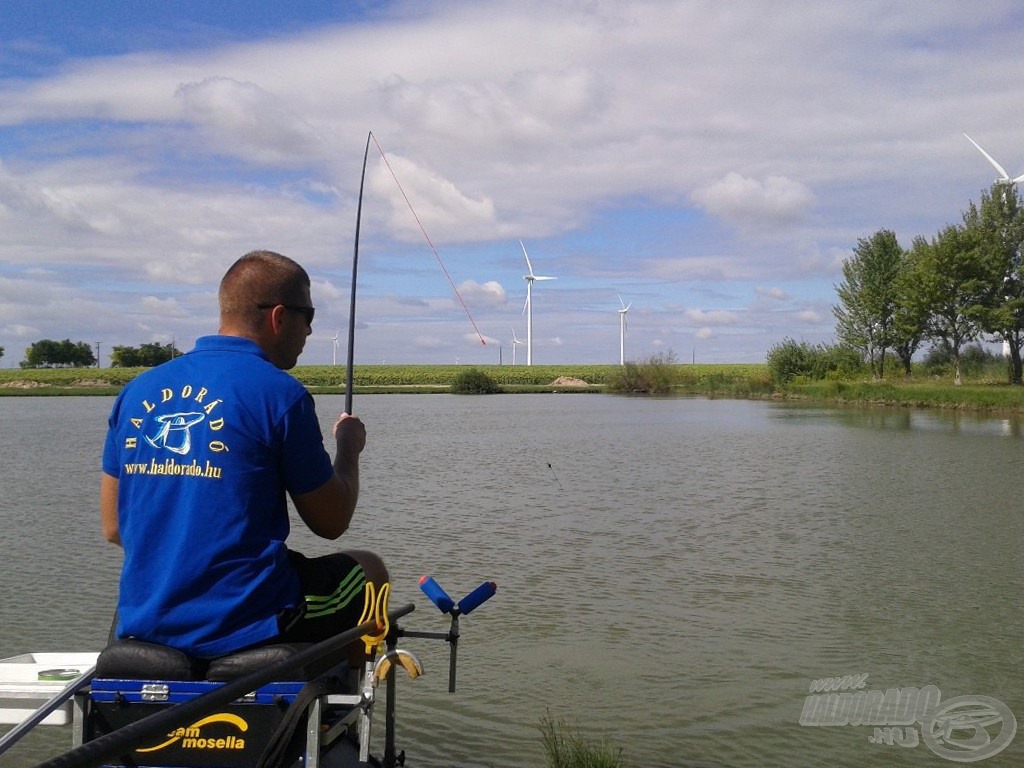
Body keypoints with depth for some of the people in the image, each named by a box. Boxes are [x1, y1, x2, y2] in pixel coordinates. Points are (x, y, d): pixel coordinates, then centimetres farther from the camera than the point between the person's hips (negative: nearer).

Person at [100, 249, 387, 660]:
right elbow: (331, 522, -4)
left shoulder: (136, 391, 4)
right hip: (249, 629, -6)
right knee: (368, 570, 21)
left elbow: (113, 528, 10)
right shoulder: (279, 393, -13)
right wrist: (349, 447, 14)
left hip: (145, 627, 6)